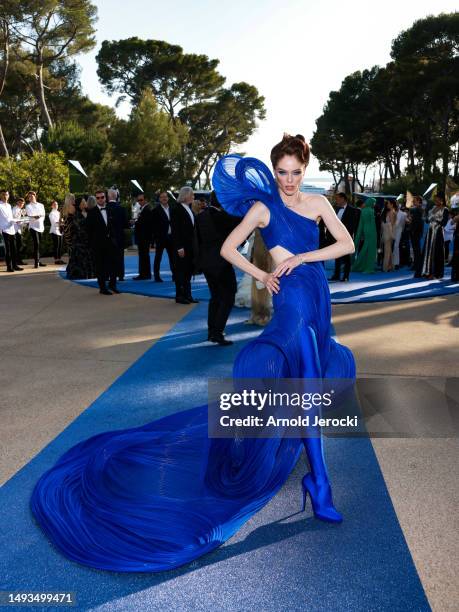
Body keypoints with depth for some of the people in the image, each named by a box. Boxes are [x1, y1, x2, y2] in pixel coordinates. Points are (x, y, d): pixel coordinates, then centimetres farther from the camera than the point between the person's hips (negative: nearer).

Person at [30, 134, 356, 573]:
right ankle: (318, 484, -10)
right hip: (293, 297, -7)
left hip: (317, 295, 7)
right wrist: (261, 275, -6)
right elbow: (227, 249, 0)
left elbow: (347, 244, 5)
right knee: (306, 380, -15)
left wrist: (302, 257, -6)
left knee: (303, 377, 13)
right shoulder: (262, 207, -3)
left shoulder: (318, 203, 10)